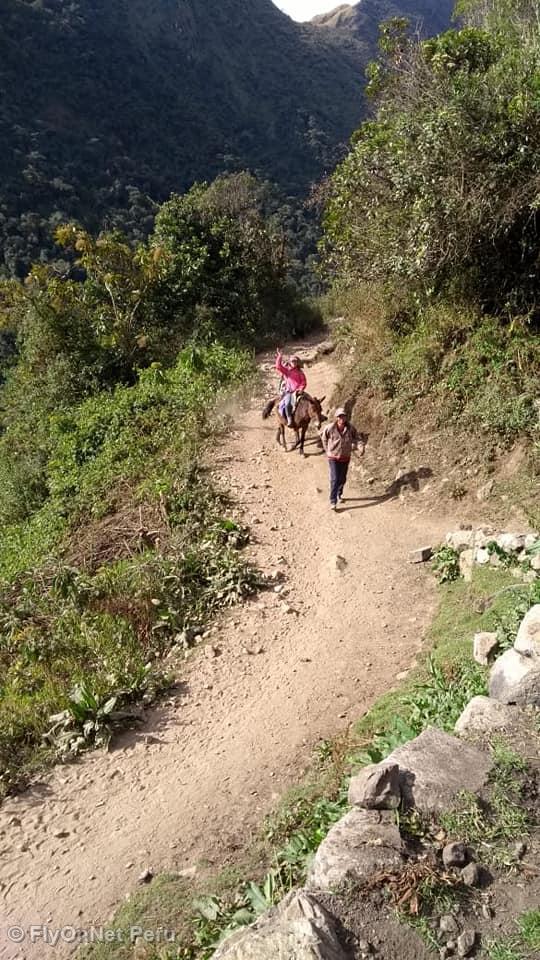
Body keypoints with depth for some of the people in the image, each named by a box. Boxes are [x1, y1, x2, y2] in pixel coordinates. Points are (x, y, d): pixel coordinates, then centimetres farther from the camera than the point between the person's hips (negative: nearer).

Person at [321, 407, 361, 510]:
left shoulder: (350, 428, -11)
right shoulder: (330, 428, -17)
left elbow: (355, 436, 12)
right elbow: (323, 438, 4)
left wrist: (354, 446, 6)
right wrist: (327, 450, 6)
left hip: (345, 457, 3)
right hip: (333, 457, -3)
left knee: (342, 479, 17)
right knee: (334, 479, -10)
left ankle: (339, 494, 43)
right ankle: (333, 502, -5)